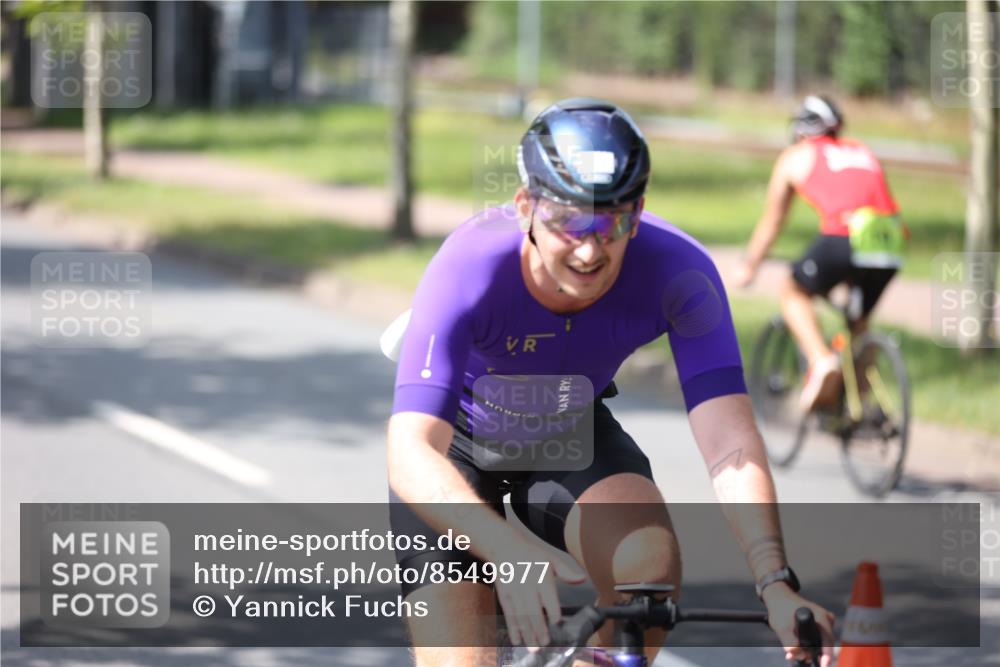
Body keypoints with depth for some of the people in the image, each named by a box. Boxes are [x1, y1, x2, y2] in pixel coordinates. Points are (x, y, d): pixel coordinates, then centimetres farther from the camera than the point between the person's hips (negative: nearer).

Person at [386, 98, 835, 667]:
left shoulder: (678, 272, -30)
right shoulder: (470, 269, -37)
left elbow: (731, 446, -35)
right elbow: (411, 455, -46)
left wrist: (777, 585, -50)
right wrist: (510, 550, -63)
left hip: (572, 437, 2)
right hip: (458, 444, -2)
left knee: (652, 560, -28)